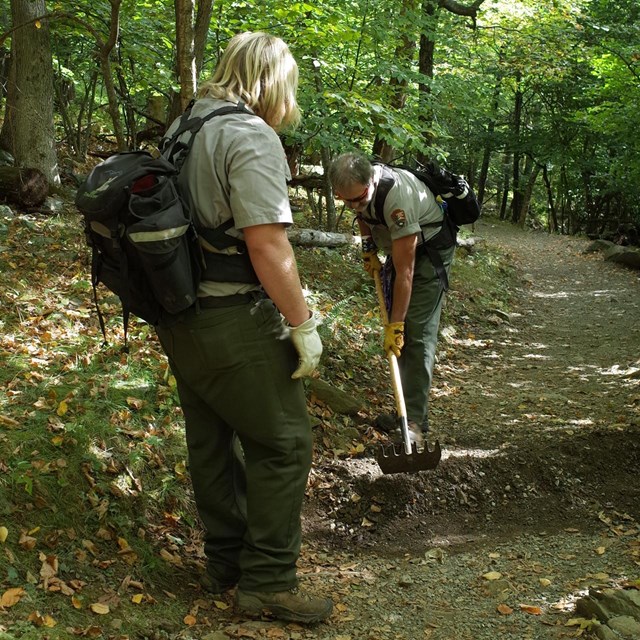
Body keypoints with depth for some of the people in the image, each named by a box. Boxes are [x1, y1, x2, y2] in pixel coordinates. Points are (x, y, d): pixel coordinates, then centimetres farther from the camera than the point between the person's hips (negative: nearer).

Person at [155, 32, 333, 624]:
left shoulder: (185, 127, 12)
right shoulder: (252, 137, -16)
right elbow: (267, 243, -22)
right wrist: (303, 324, -15)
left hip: (179, 317, 9)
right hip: (235, 323, -9)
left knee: (212, 440, 17)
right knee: (282, 443, 2)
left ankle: (226, 562, 31)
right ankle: (268, 582, 9)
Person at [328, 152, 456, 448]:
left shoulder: (397, 197, -37)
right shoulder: (356, 184, -13)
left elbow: (405, 273, -33)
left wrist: (395, 325, -30)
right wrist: (369, 248, 4)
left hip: (430, 251, -8)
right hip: (400, 246, 8)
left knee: (417, 334, -15)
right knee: (401, 333, 6)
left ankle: (415, 422, -15)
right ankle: (405, 410, 12)